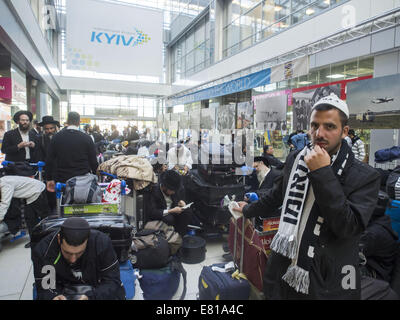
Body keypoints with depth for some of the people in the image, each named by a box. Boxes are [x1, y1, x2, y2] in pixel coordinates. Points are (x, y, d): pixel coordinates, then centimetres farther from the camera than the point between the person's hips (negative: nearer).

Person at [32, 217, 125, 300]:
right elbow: (44, 289, -14)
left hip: (96, 293, -1)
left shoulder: (102, 243, -24)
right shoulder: (42, 250, -20)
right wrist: (52, 297, -35)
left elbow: (113, 282, -21)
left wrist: (90, 297, -37)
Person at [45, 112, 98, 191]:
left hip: (61, 179, 2)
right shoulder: (87, 138, -7)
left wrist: (49, 179, 11)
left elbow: (49, 160, 2)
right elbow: (93, 161, -4)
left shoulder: (57, 137, -1)